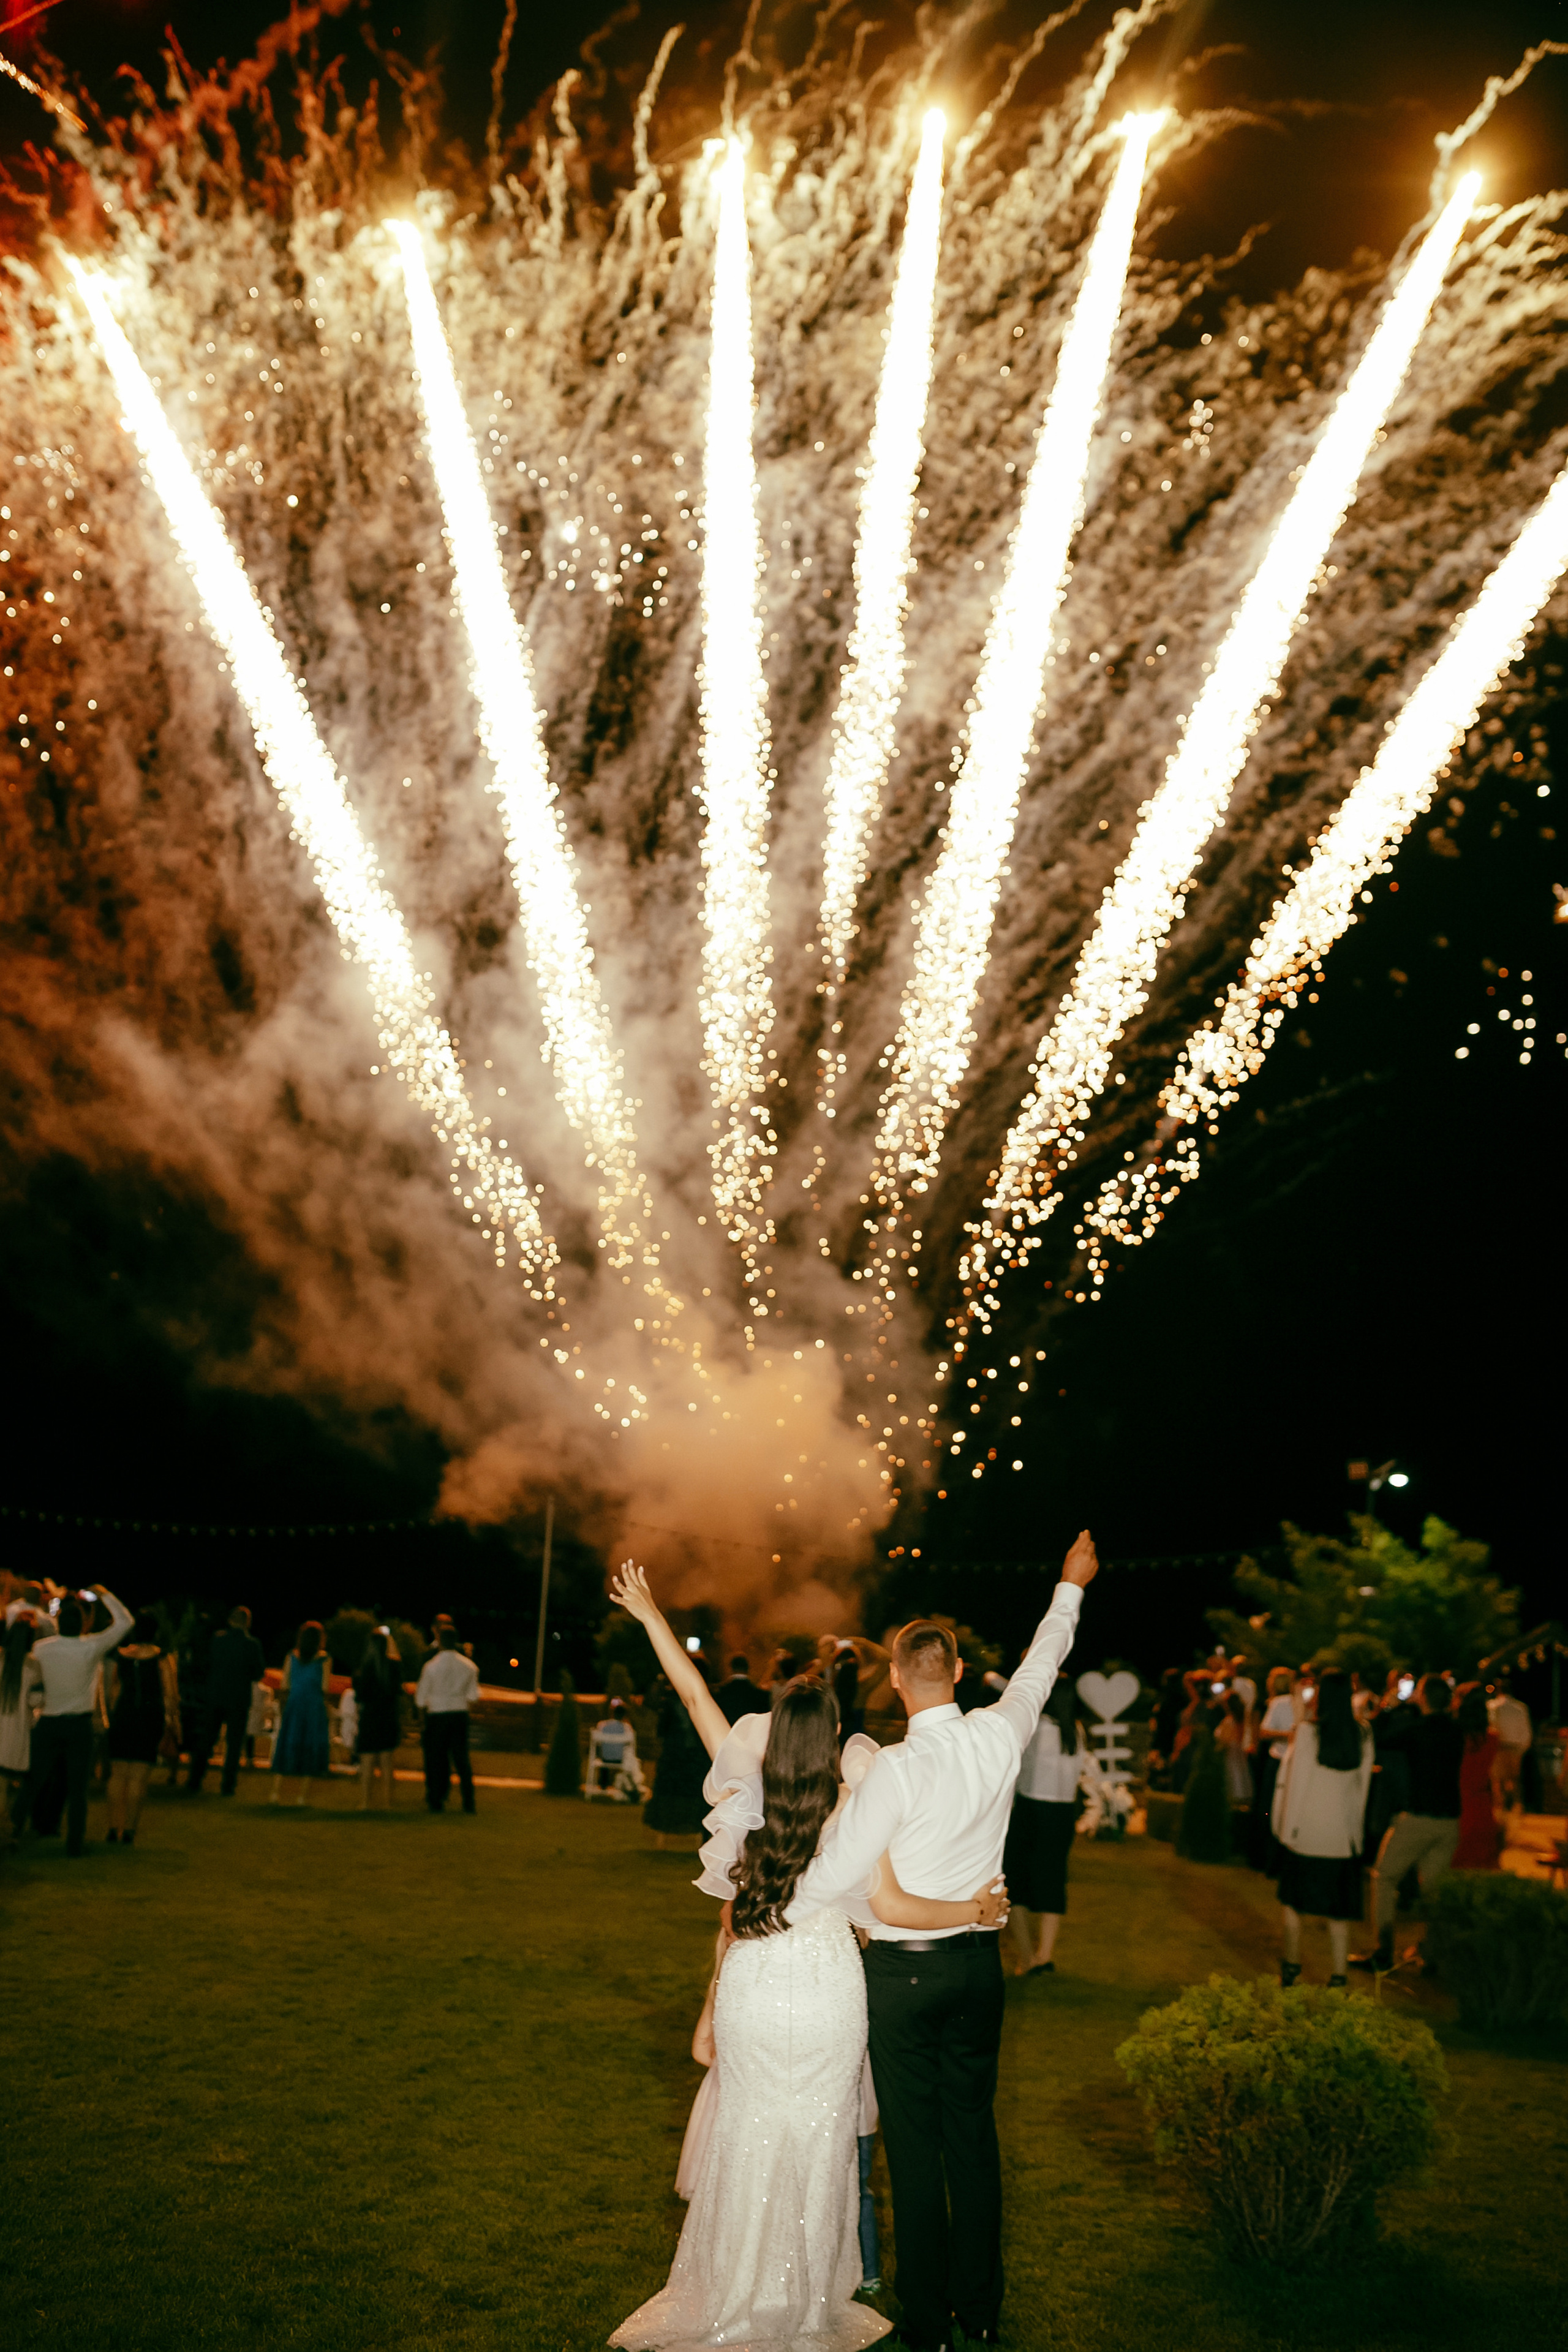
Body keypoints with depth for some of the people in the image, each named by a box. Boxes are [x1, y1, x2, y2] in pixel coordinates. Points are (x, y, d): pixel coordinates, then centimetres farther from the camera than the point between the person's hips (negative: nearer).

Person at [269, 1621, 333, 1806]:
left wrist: (281, 1709, 11)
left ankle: (277, 1793, 2)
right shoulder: (324, 1660, -5)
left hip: (293, 1706, 2)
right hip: (315, 1707, -2)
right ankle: (302, 1796, 5)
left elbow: (284, 1687, 4)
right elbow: (325, 1688, -6)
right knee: (309, 1751, 5)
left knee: (286, 1749, 9)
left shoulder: (292, 1657, 3)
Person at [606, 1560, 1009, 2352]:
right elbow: (891, 1906, -16)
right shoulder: (853, 1815, -16)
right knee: (818, 2143, 15)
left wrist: (652, 1617, -1)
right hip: (828, 1996, -1)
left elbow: (696, 1697, -7)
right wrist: (975, 1910, -3)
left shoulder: (745, 1797, -11)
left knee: (749, 2139, 17)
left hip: (753, 1994, 2)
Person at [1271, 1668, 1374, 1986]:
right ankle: (1339, 1975, 10)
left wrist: (1287, 1827, -2)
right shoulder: (1363, 1735, -2)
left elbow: (1296, 1781, -10)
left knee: (1291, 1900, 15)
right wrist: (1355, 1823, 16)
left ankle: (1292, 1966, 21)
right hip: (1343, 1833, 3)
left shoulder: (1308, 1731, -13)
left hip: (1306, 1831, -3)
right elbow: (1363, 1783, 7)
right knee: (1338, 1911, 10)